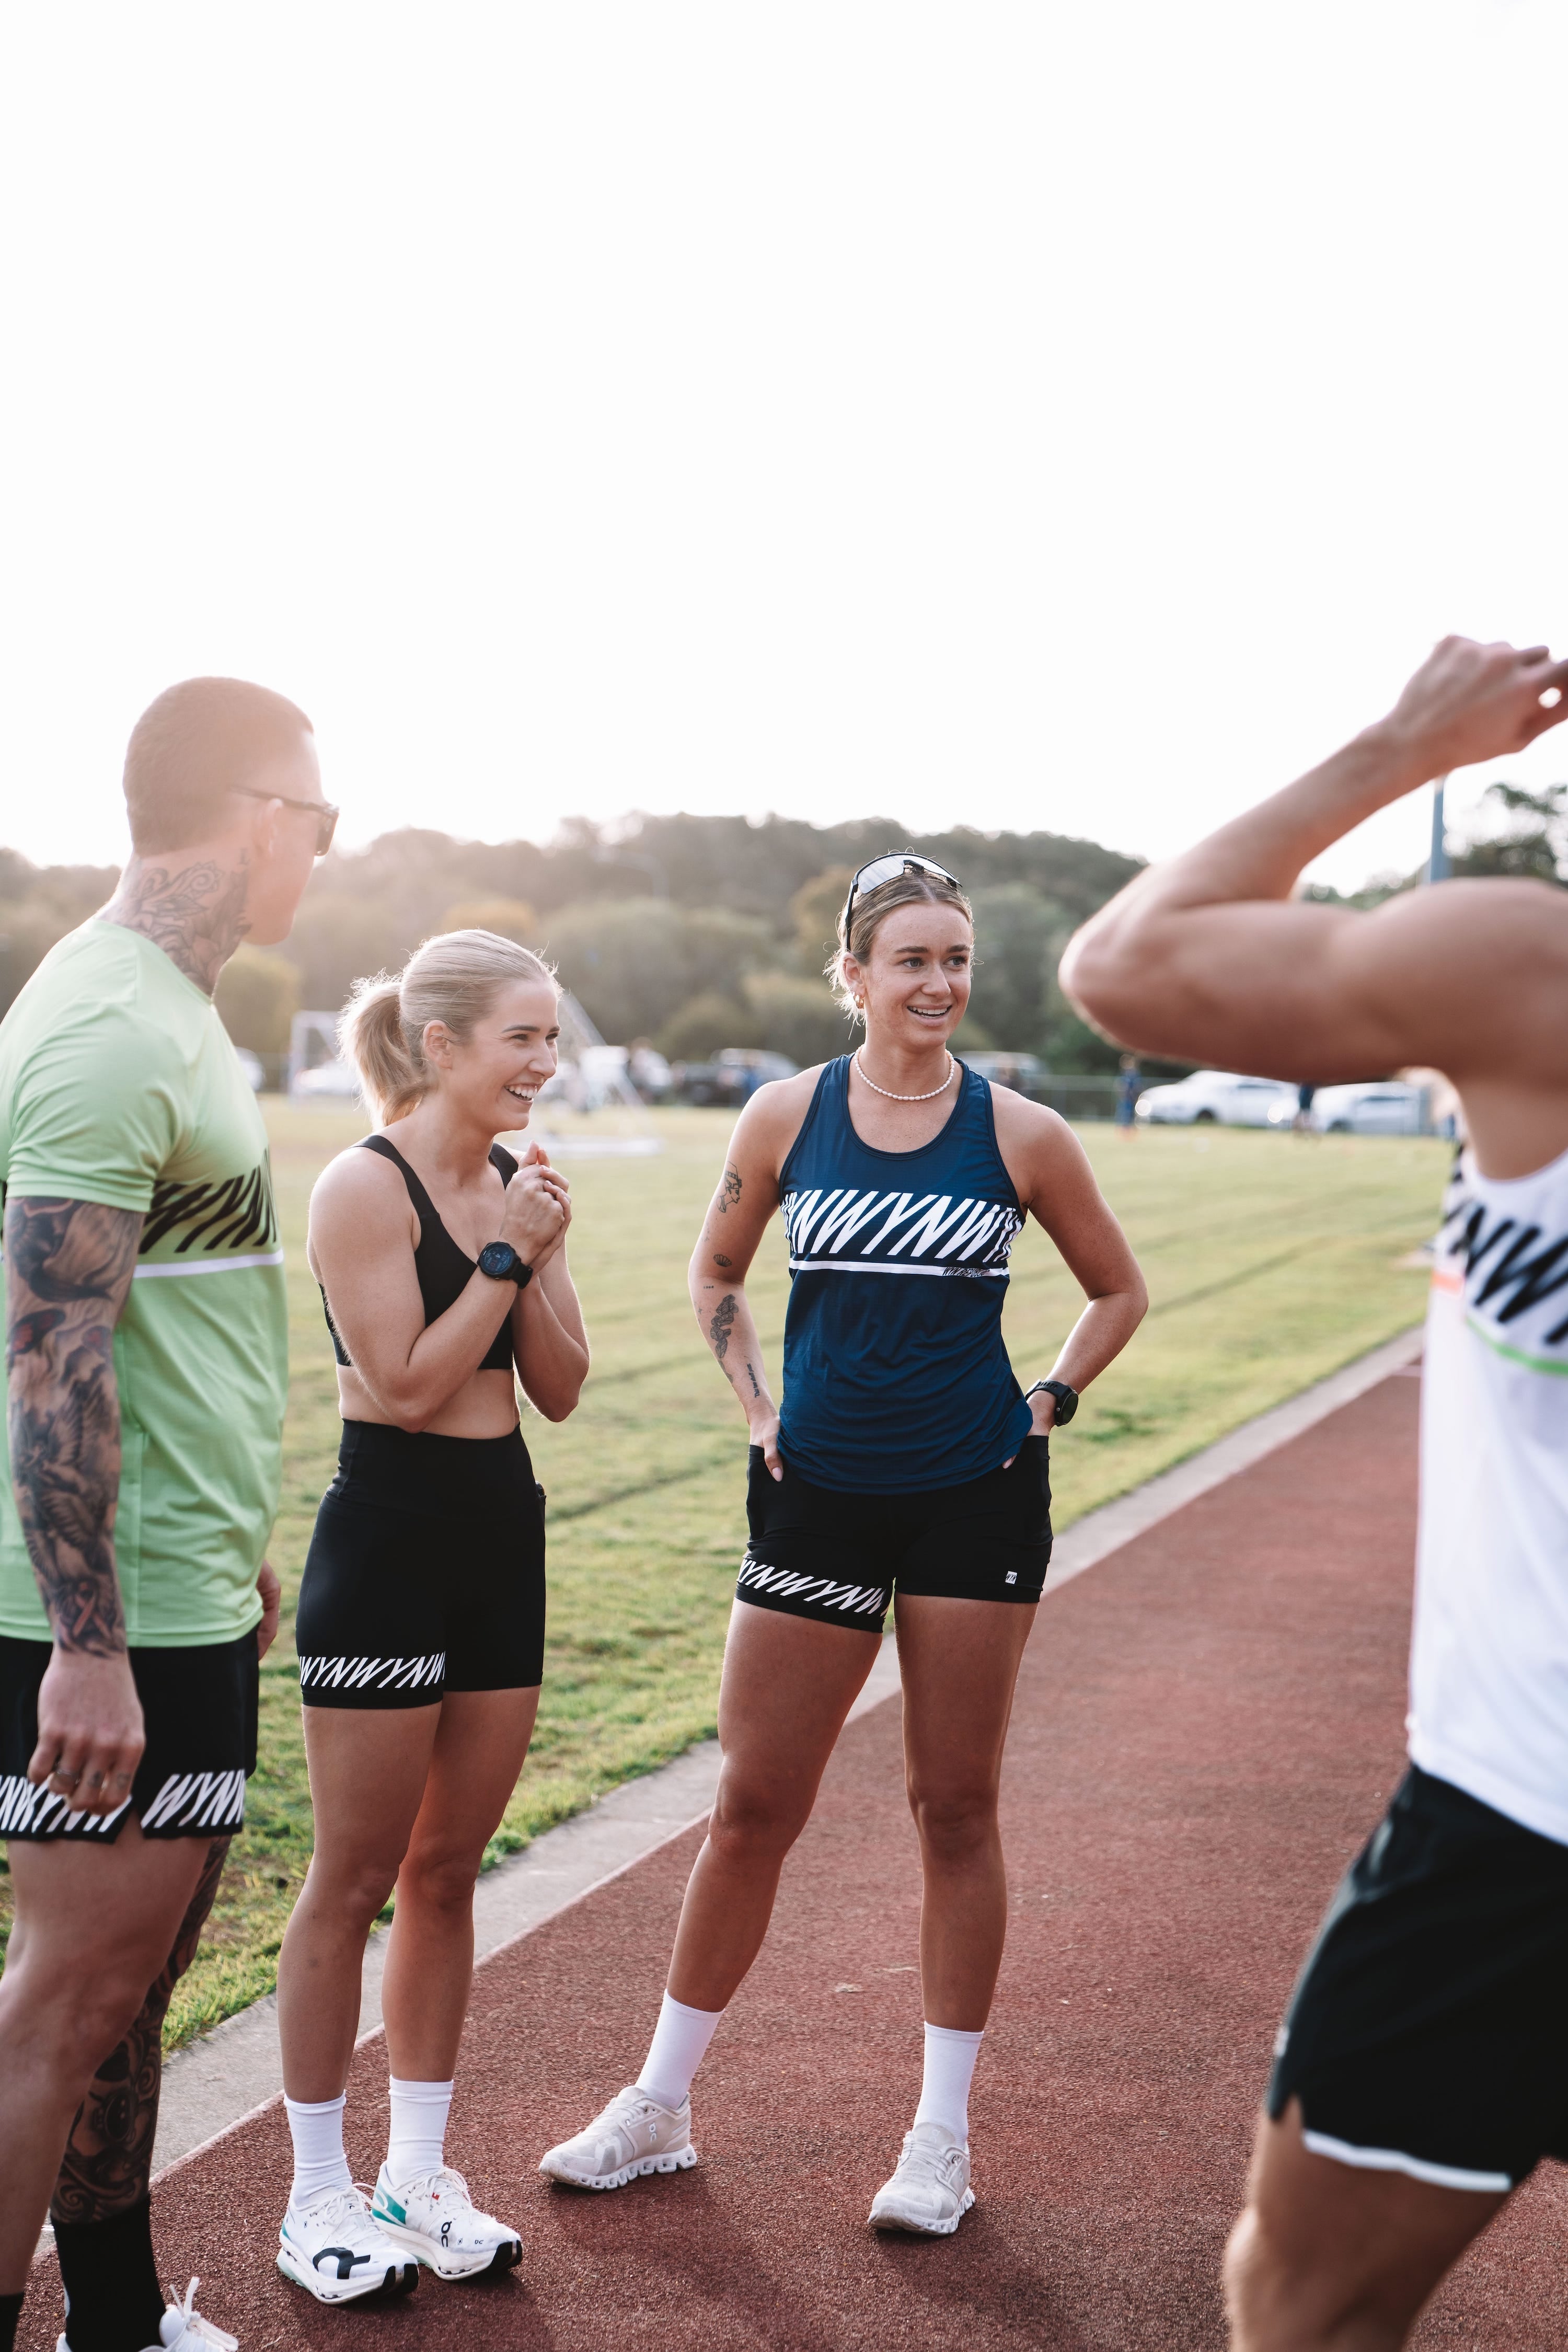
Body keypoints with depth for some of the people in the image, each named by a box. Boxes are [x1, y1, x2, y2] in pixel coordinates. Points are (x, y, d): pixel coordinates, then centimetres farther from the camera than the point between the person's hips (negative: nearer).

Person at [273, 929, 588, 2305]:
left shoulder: (514, 1186, 7)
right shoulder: (367, 1186, -13)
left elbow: (560, 1391, 5)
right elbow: (405, 1383, -18)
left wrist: (539, 1256, -9)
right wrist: (507, 1253, -15)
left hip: (502, 1538, 7)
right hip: (388, 1541, -7)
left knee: (448, 1871, 13)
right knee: (356, 1878, 3)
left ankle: (420, 2176, 25)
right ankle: (320, 2199, 16)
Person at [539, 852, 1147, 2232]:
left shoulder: (1020, 1133, -2)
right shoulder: (786, 1117, 0)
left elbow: (1119, 1292, 11)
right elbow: (717, 1272, 15)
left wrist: (1047, 1407, 2)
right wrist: (758, 1408, 5)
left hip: (974, 1500, -1)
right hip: (819, 1498, 1)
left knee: (956, 1810, 8)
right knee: (754, 1808, 6)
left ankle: (944, 2135, 21)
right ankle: (660, 2108, 22)